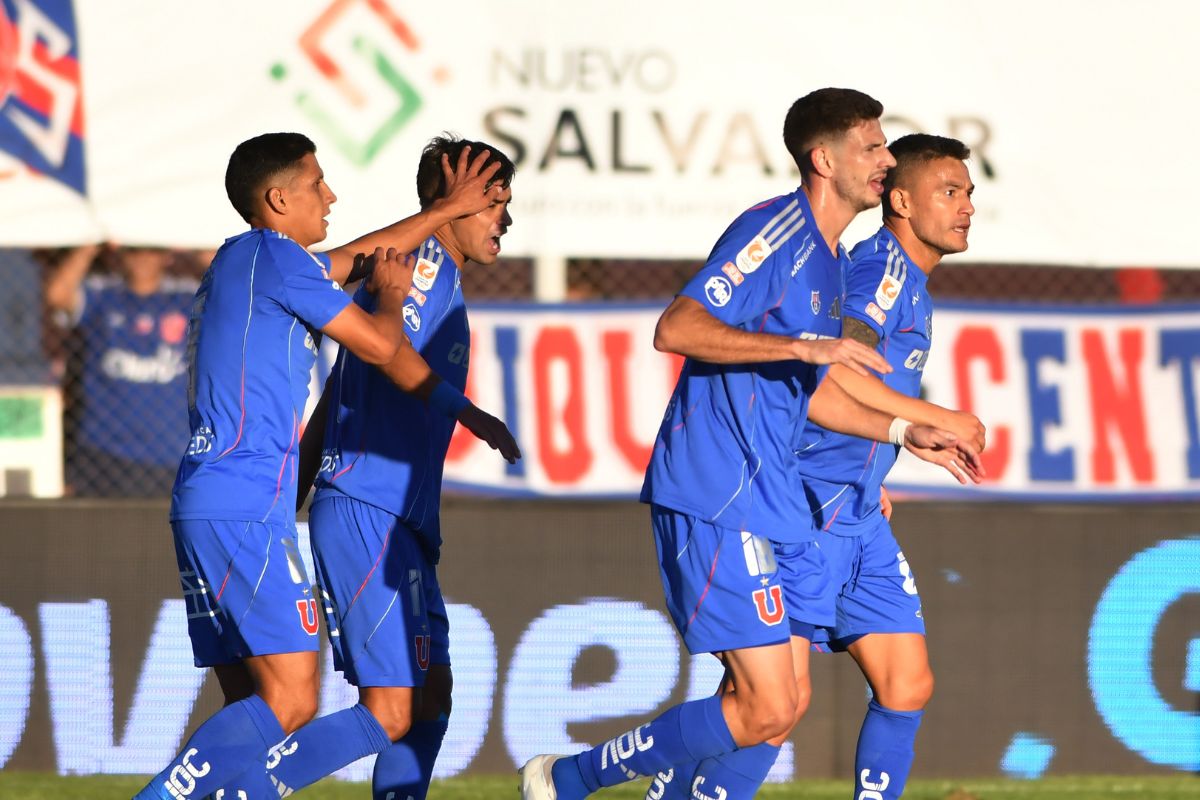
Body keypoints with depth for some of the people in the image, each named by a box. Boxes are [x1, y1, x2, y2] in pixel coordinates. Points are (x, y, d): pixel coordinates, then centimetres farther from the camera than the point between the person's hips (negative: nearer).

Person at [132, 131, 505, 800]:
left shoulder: (245, 262, 23)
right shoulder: (276, 257, -6)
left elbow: (357, 257, 37)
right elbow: (379, 345, -4)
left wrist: (450, 209, 44)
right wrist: (393, 293, 18)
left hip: (204, 507, 10)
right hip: (247, 508, -10)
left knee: (253, 707, 7)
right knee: (290, 703, -14)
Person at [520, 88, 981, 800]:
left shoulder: (829, 256, 18)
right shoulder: (775, 232, -12)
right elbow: (676, 329, -24)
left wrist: (904, 433, 22)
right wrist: (803, 346, -27)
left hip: (776, 505, 10)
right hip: (716, 502, -10)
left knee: (788, 703, 5)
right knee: (767, 710, -13)